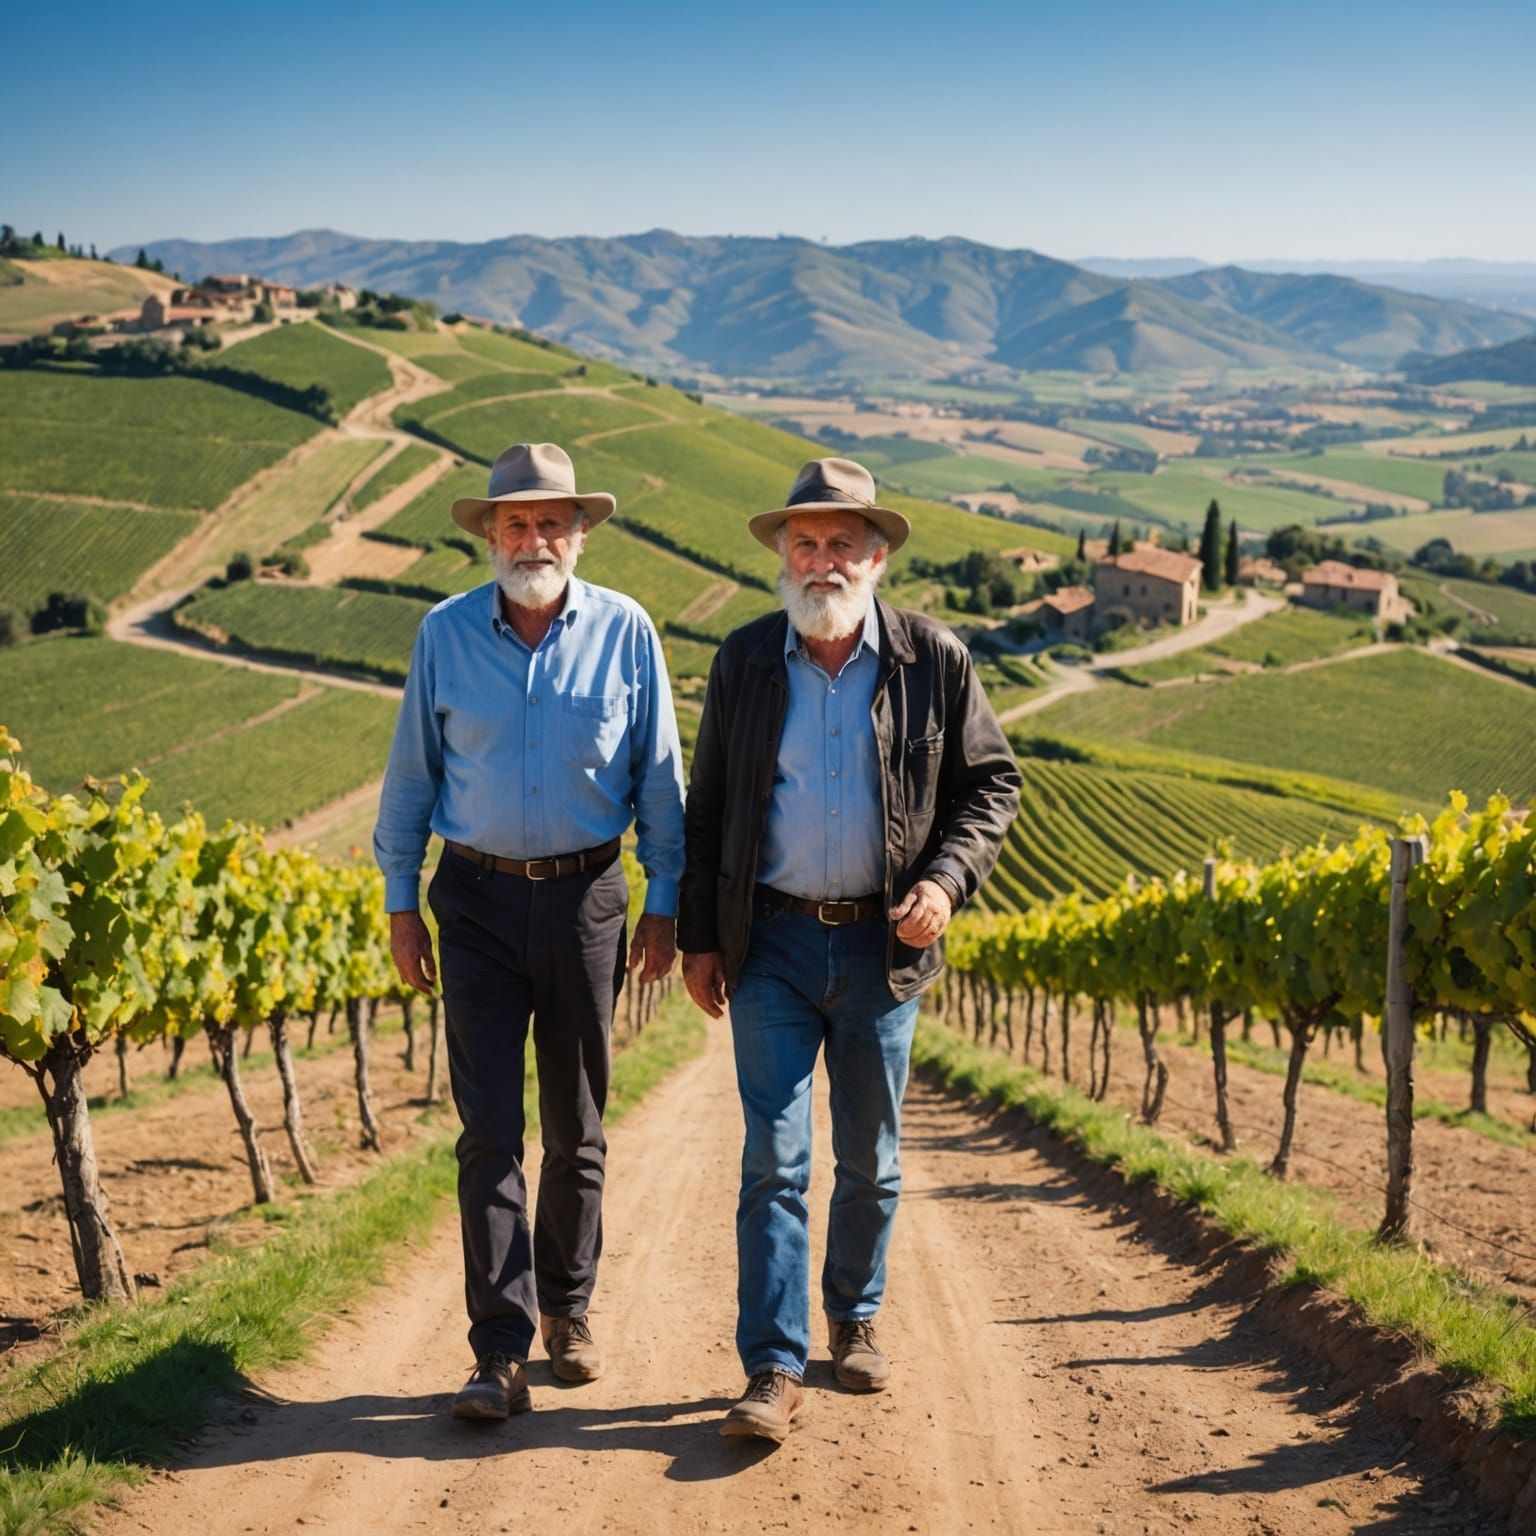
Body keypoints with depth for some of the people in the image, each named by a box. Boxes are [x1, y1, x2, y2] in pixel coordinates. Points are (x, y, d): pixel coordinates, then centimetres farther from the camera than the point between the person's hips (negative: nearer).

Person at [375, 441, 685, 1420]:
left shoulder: (626, 632, -1)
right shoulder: (446, 634, 1)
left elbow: (658, 779, 5)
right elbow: (411, 776, 8)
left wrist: (665, 904, 2)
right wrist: (400, 904, 6)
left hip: (586, 898, 0)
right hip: (479, 899, 0)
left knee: (577, 1126, 11)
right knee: (490, 1130, -5)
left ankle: (567, 1311, 29)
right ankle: (502, 1354, -2)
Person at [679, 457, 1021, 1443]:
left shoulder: (935, 660, -2)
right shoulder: (745, 659, 3)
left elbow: (991, 782, 6)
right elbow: (708, 806, 9)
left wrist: (946, 881, -11)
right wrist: (699, 936, 5)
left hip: (883, 946, 0)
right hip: (772, 943, 0)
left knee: (871, 1159, 12)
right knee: (774, 1158, -6)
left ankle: (855, 1319, 33)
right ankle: (774, 1371, -3)